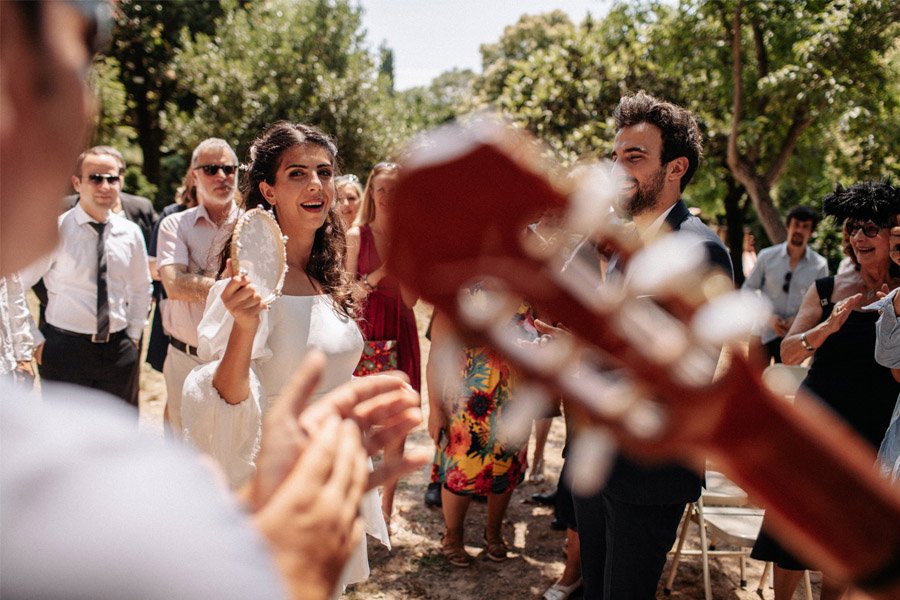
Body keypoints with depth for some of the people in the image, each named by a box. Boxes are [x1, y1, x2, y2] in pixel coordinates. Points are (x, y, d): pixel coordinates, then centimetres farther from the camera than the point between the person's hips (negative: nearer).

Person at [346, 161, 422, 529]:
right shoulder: (357, 235, 0)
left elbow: (411, 299, -2)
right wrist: (377, 275, -16)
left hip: (400, 334, 2)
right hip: (365, 332, -2)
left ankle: (387, 504, 18)